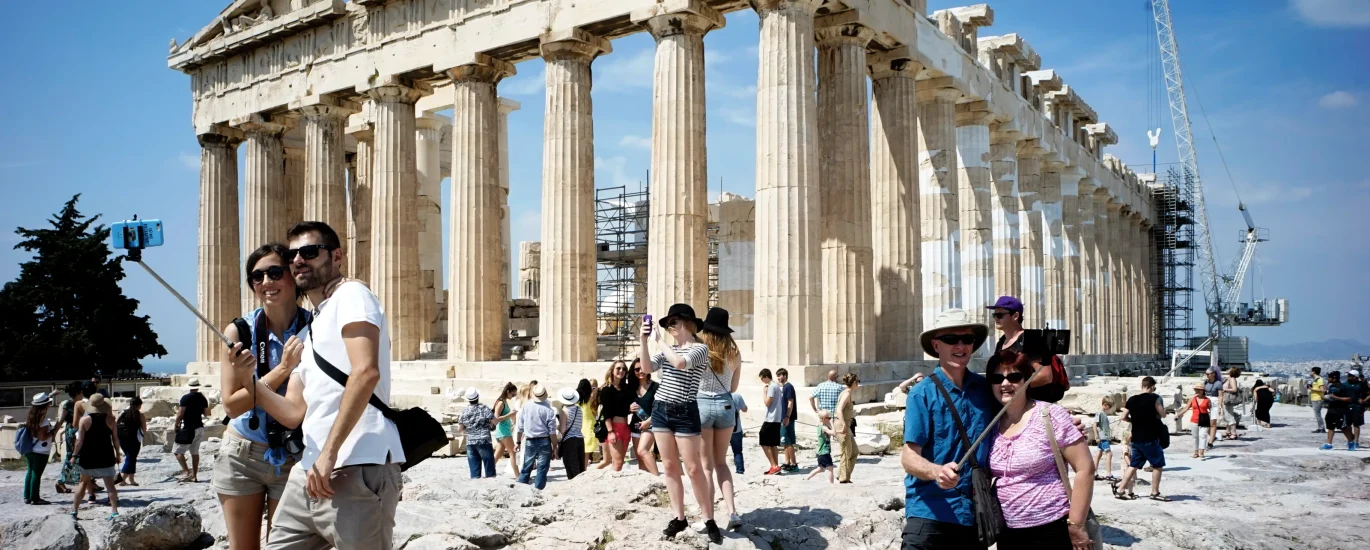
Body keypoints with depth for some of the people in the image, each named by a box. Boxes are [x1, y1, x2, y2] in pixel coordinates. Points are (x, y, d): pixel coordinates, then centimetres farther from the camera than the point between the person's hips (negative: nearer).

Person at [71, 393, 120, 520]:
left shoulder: (85, 419, -7)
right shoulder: (110, 419, -2)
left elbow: (80, 441, -9)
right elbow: (115, 439, 2)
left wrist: (74, 455, 3)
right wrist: (117, 454, 13)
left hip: (88, 457, 0)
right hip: (106, 457, 0)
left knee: (84, 482, 18)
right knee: (110, 485, 1)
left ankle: (74, 510, 20)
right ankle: (114, 511, -6)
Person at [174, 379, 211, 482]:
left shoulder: (186, 398, -12)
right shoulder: (202, 398, 5)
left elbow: (180, 414, -14)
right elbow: (206, 413, 11)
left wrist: (176, 424, 0)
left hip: (188, 428, -6)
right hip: (199, 428, 6)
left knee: (177, 451, -1)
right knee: (195, 452, 12)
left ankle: (186, 471, -16)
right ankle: (194, 476, 12)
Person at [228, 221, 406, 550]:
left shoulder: (350, 294, -2)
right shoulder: (307, 333, 24)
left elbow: (365, 372, -18)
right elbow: (293, 414, 18)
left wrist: (329, 452, -20)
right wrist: (249, 380, 2)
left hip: (357, 469, -9)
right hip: (309, 472, 9)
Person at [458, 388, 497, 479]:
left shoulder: (464, 411, 3)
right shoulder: (484, 408, -7)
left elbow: (461, 428, 7)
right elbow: (495, 422, -8)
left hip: (470, 442, 4)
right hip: (484, 441, -4)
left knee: (474, 469, 7)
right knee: (489, 466, 3)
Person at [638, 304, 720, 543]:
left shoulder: (700, 348, -7)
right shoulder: (667, 349, 11)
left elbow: (680, 363, -26)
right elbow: (647, 368, -2)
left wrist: (658, 342, -17)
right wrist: (643, 340, -11)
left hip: (686, 413, -6)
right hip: (661, 410, 6)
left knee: (693, 469, -5)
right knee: (670, 467, 8)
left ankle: (709, 520, 4)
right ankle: (679, 517, 16)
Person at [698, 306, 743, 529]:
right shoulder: (734, 352, 3)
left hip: (701, 404, -3)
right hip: (725, 405, 3)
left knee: (706, 464, 5)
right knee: (721, 462, 16)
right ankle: (732, 511, 3)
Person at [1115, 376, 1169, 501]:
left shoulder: (1131, 400, 6)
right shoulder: (1154, 398, -8)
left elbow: (1124, 417, 5)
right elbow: (1163, 415, -3)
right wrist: (1162, 408, 17)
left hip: (1136, 438, 6)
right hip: (1150, 438, -6)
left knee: (1133, 465, 12)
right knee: (1158, 465, 7)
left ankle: (1120, 490, 8)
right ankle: (1155, 493, 10)